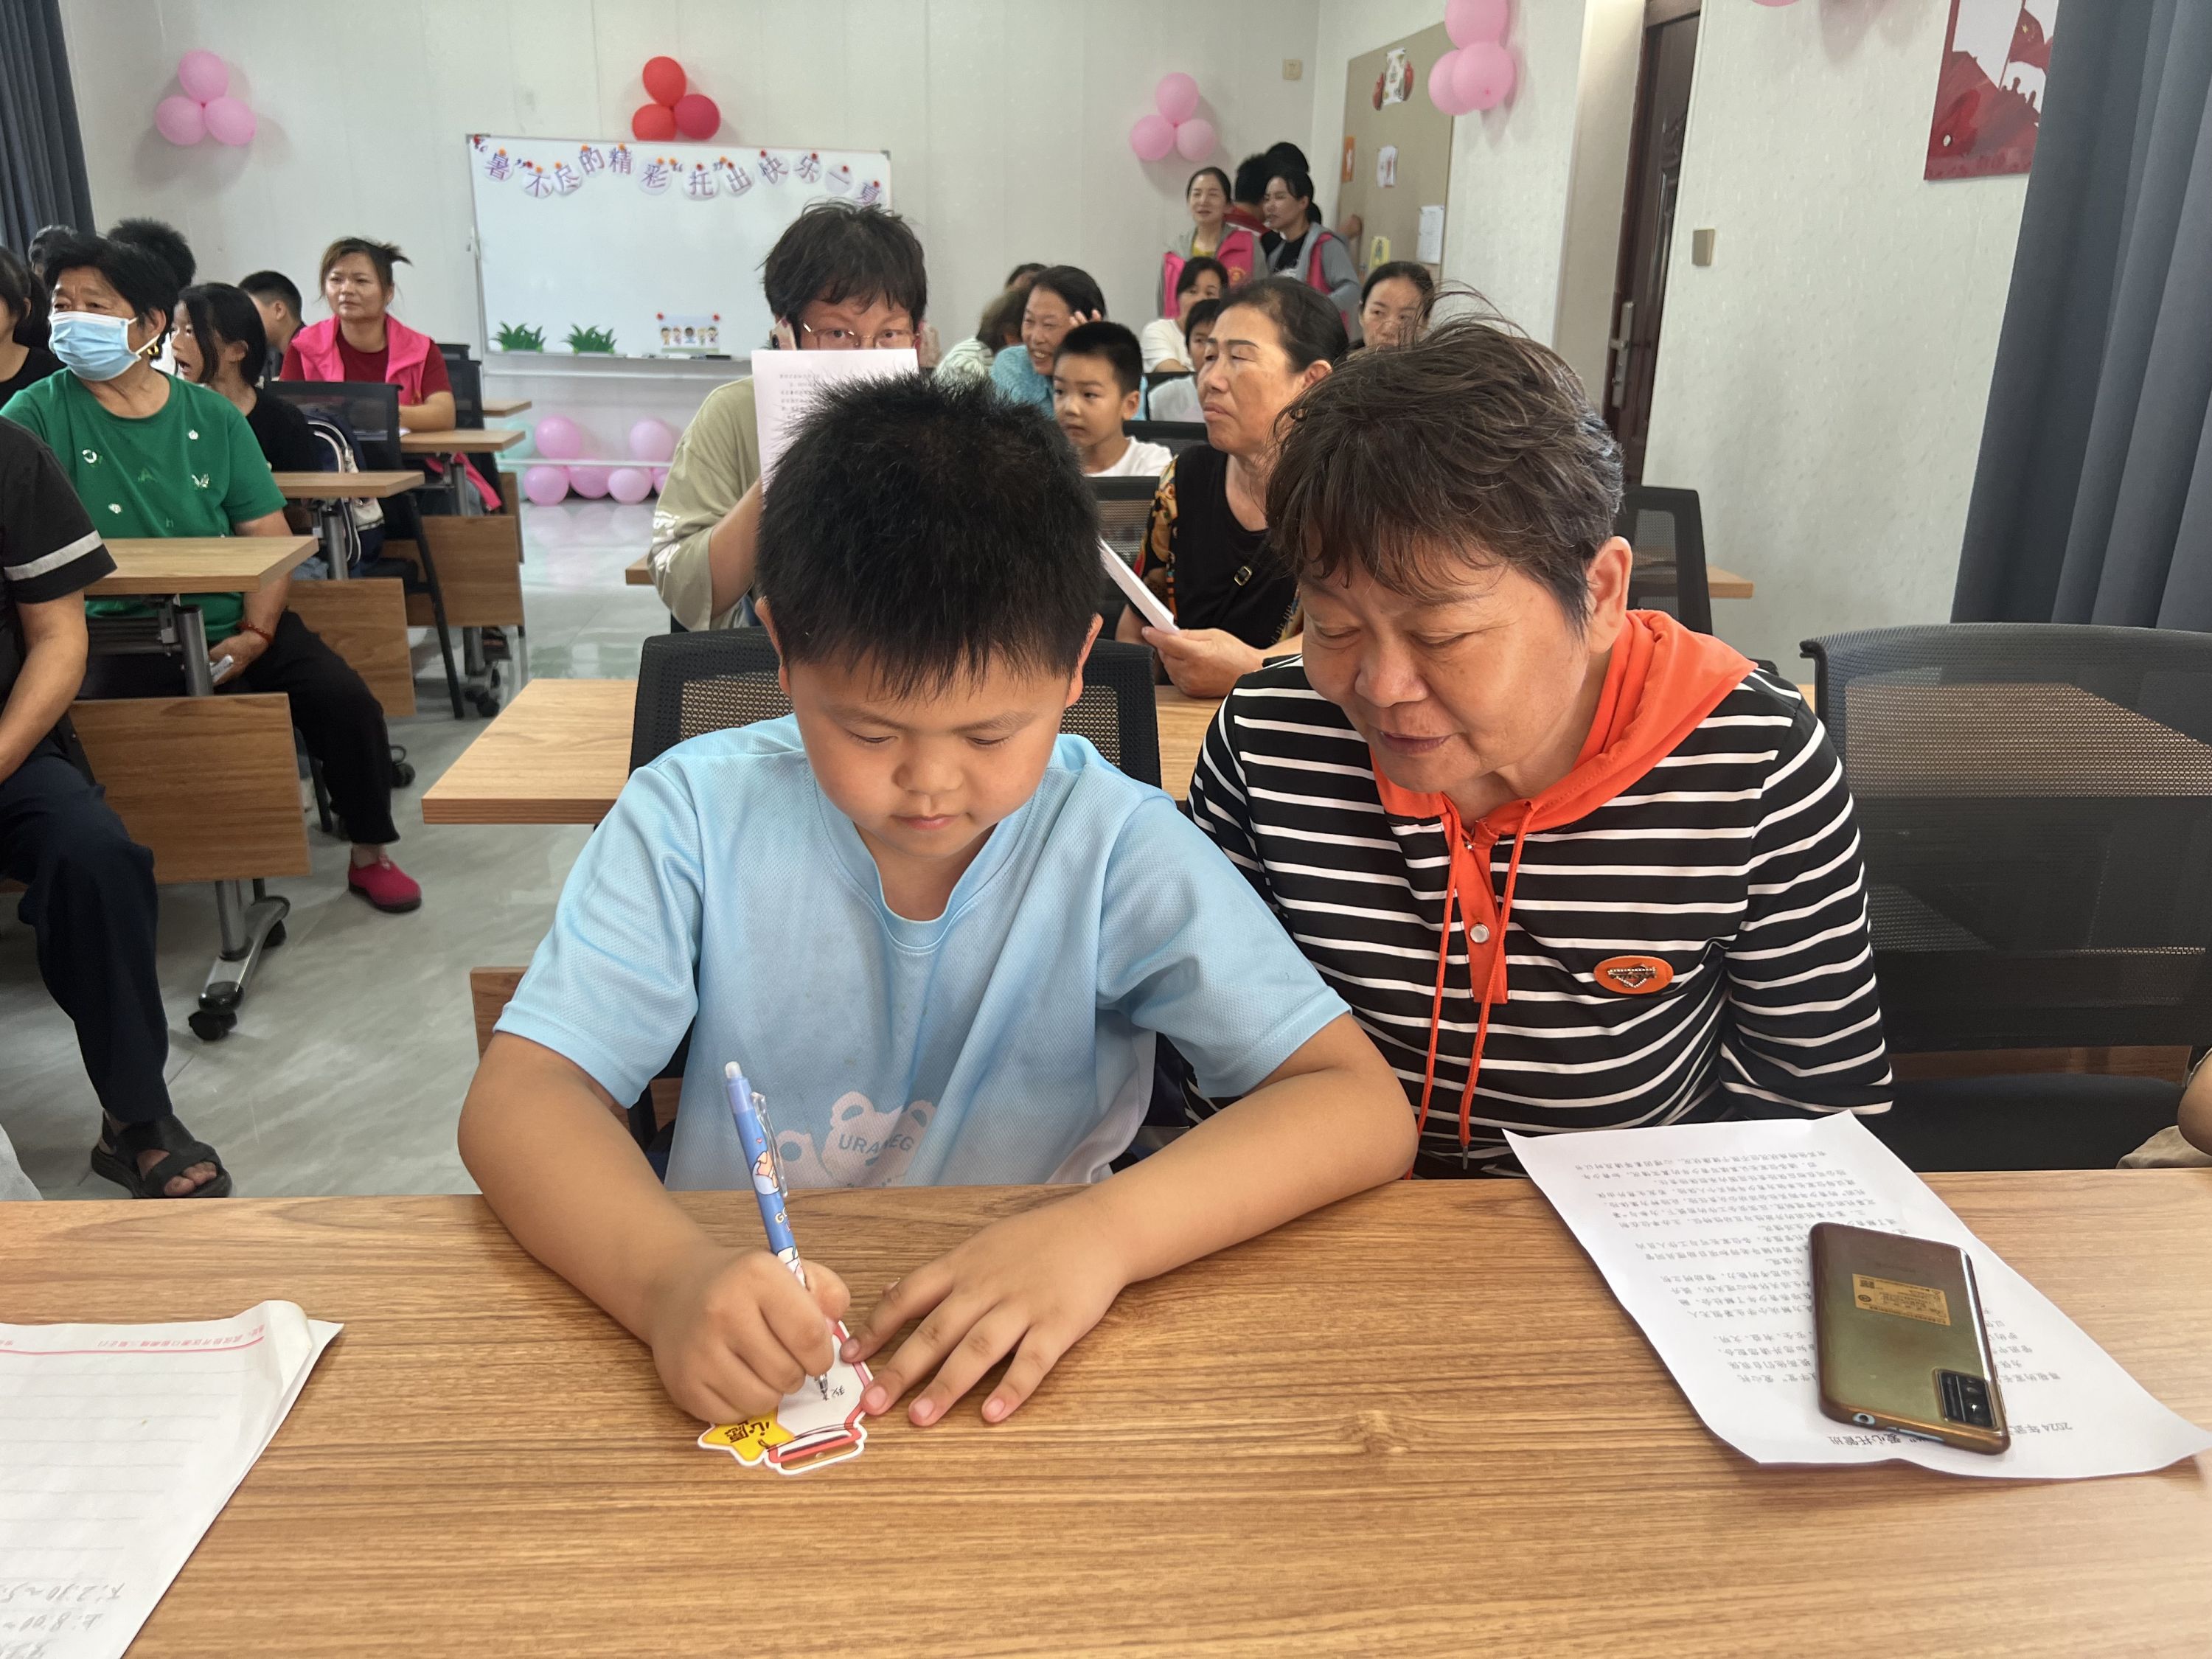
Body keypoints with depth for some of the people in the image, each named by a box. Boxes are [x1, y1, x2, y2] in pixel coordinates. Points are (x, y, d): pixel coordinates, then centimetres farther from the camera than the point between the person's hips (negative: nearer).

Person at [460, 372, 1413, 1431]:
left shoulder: (1119, 848, -12)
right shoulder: (694, 818, -9)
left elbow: (1364, 1112, -15)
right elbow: (516, 1098, -13)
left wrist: (1104, 1228, -31)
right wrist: (670, 1274, -33)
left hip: (1011, 1376, -1)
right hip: (745, 1363, 2)